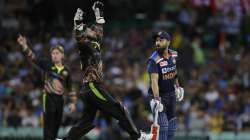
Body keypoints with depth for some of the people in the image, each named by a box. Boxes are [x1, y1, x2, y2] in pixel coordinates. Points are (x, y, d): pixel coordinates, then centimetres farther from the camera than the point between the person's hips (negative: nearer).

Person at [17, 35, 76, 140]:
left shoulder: (66, 71, 7)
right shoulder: (47, 65, -2)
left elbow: (70, 88, 17)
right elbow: (33, 58, -12)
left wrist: (72, 102, 13)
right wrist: (24, 46, -26)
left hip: (59, 99, 4)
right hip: (48, 97, -4)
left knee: (56, 125, 9)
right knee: (48, 126, -11)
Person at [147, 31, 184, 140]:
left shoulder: (173, 55, 0)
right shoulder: (154, 60, -21)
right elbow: (154, 80, -30)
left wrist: (177, 86, 26)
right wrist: (156, 99, -39)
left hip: (171, 94, 6)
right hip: (159, 94, -6)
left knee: (172, 127, 9)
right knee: (163, 126, -12)